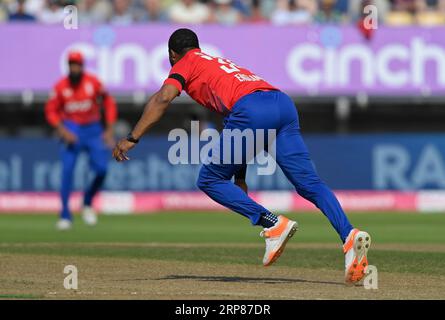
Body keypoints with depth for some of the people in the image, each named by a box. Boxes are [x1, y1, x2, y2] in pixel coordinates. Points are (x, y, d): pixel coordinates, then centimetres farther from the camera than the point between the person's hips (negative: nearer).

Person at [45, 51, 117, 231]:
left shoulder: (93, 82, -7)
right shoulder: (61, 86, -8)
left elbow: (108, 103, 4)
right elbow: (51, 111, -1)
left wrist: (109, 130, -1)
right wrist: (62, 131, -15)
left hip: (93, 130, 1)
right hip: (71, 130, -1)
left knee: (101, 169, -9)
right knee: (67, 170, -13)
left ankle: (87, 203, 18)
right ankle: (65, 216, -7)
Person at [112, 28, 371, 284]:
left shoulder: (186, 63, 21)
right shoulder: (221, 63, 41)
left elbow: (163, 99, 0)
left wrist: (132, 138, -2)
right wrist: (239, 179, 40)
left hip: (252, 110, -7)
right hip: (284, 104, 7)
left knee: (210, 180, 8)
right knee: (309, 183, -2)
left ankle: (273, 224, -8)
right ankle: (349, 236, -24)